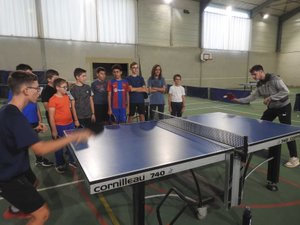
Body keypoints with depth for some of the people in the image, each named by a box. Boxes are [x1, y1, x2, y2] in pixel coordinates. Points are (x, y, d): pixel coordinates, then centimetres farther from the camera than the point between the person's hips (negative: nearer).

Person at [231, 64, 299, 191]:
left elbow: (285, 91, -26)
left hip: (284, 107, -7)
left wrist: (271, 97, -31)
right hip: (271, 108, 7)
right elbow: (250, 98, -4)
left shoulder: (274, 79, -22)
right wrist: (237, 100, -15)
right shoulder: (259, 86, -1)